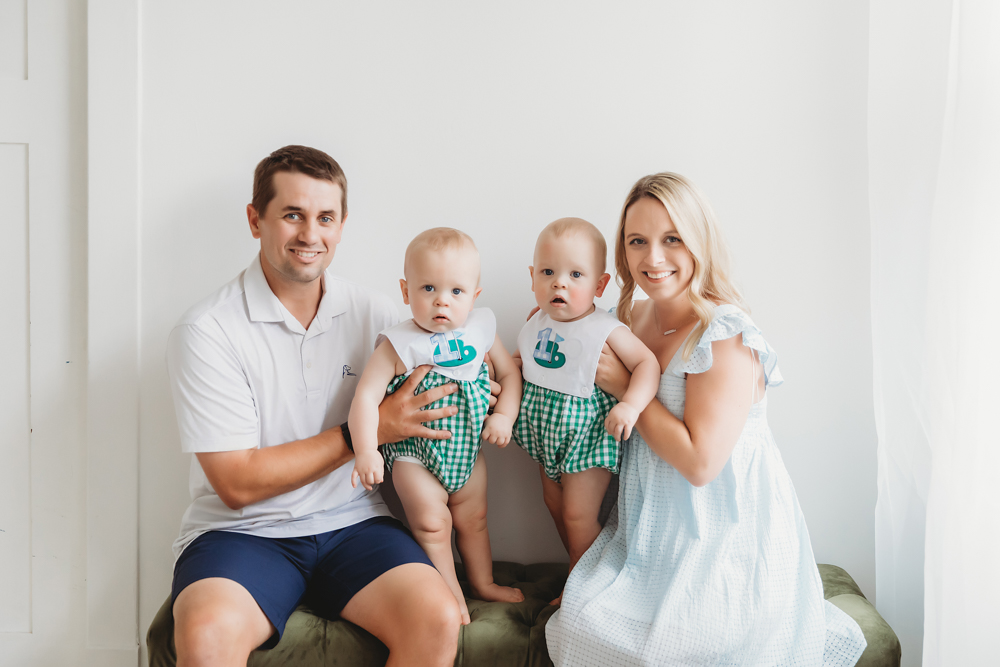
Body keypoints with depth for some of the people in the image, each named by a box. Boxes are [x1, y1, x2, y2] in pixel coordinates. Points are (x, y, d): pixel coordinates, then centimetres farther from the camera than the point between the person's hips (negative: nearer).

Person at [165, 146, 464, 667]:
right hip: (243, 531, -2)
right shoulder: (206, 332, -8)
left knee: (438, 621, -23)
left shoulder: (373, 314, 4)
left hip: (352, 524, 3)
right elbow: (238, 484, -10)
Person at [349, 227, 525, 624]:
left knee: (473, 519, 16)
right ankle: (452, 595, 11)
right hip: (414, 453, -4)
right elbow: (367, 395, -24)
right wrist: (366, 450, -34)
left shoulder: (480, 330, -6)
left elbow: (509, 372, 7)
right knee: (432, 522, -8)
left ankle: (482, 583, 36)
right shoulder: (400, 343, -20)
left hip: (466, 448, 5)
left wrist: (504, 416, -8)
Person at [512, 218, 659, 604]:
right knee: (554, 503, 20)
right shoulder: (537, 323, -1)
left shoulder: (605, 331, -20)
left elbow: (647, 364, -22)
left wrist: (630, 405, -36)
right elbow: (521, 362, 17)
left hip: (587, 433, -7)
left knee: (579, 515, 1)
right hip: (547, 428, 7)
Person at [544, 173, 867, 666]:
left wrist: (625, 387, -17)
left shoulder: (727, 335, -19)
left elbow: (700, 462, -25)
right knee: (580, 623, -1)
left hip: (722, 536, -7)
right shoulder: (633, 317, 4)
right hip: (655, 527, 7)